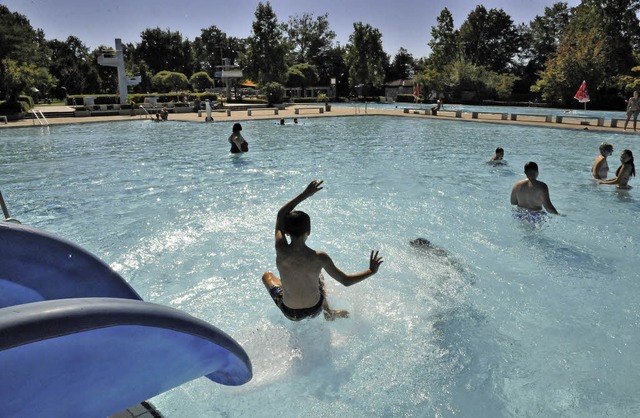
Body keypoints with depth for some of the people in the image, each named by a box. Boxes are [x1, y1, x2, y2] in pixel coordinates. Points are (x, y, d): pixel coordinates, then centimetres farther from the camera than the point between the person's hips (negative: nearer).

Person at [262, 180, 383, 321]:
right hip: (315, 310, 1)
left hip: (290, 313, -1)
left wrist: (305, 194, -11)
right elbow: (346, 281, -15)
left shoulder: (281, 250, -27)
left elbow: (281, 215, -13)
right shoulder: (319, 258, -28)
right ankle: (328, 313, 45)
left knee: (267, 275, 28)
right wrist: (371, 271, -3)